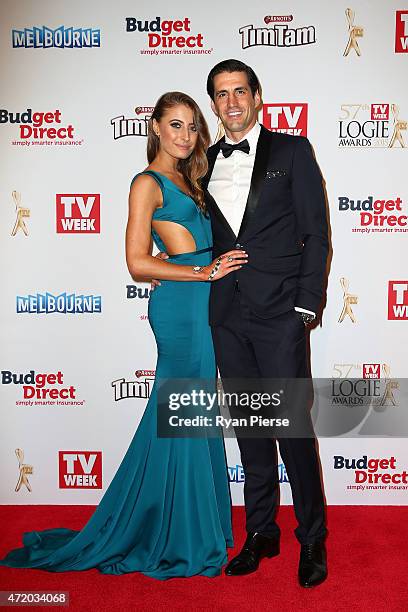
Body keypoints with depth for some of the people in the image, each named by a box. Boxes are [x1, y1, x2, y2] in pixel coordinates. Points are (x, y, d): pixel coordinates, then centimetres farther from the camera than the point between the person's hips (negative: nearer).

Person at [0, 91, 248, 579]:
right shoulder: (148, 183, -7)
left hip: (199, 303, 8)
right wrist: (205, 272, -15)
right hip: (181, 304, -8)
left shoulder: (184, 180, 19)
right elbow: (138, 263, -14)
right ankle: (180, 538, 16)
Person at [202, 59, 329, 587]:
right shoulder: (205, 162, 14)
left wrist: (305, 305, -9)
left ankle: (312, 539, 18)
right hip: (227, 315, 4)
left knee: (293, 426, -1)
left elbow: (316, 233, -1)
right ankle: (261, 532, 26)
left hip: (279, 312, -4)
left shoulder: (292, 150, 3)